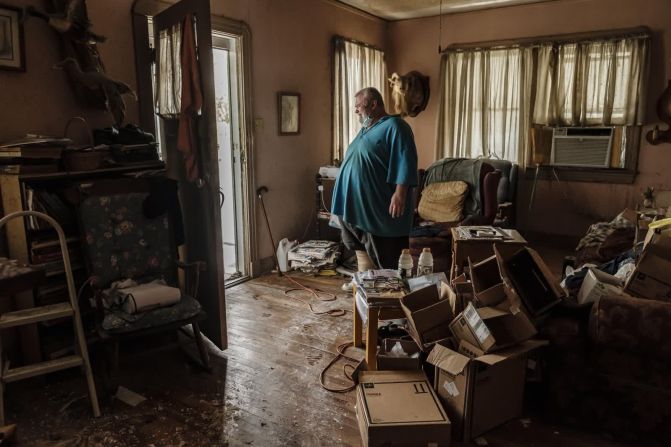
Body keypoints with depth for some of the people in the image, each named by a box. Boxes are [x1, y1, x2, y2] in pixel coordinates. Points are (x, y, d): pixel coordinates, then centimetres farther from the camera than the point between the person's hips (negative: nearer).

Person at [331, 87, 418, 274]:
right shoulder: (365, 129, 20)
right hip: (357, 207, 10)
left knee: (386, 260, -2)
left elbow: (405, 160, -18)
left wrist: (399, 193, -26)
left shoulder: (393, 126, -10)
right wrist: (348, 202, 24)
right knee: (363, 250, 14)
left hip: (380, 208, -9)